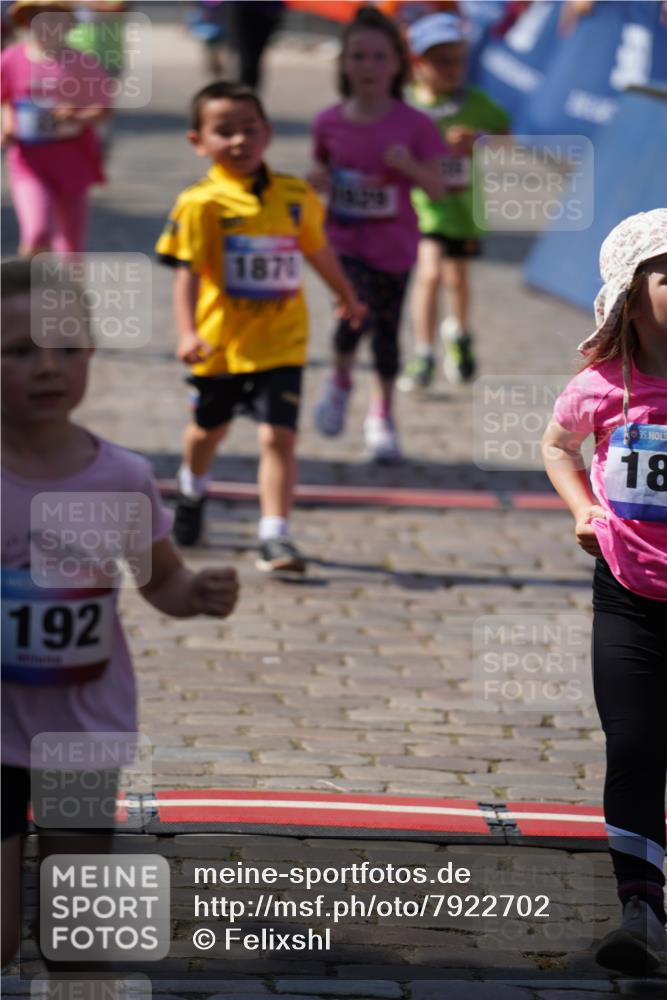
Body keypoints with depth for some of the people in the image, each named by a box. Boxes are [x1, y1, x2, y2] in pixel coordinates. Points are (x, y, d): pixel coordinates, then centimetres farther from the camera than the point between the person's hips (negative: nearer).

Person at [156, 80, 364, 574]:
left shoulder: (296, 195, -1)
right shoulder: (201, 203, -13)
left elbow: (318, 250, 17)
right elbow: (187, 272, -18)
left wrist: (348, 297, 31)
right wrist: (188, 333, -30)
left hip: (280, 343, 1)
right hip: (221, 342, -1)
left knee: (279, 435, -12)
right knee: (211, 426, 21)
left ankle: (275, 536, -12)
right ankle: (192, 491, 52)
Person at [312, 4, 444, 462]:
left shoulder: (414, 125, -9)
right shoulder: (330, 123, -3)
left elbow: (437, 188, -7)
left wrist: (410, 166, -26)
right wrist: (319, 179, -9)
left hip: (393, 247, 0)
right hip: (344, 241, 0)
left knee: (387, 330, 12)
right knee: (358, 313, -23)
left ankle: (383, 415, 33)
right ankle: (341, 382, 8)